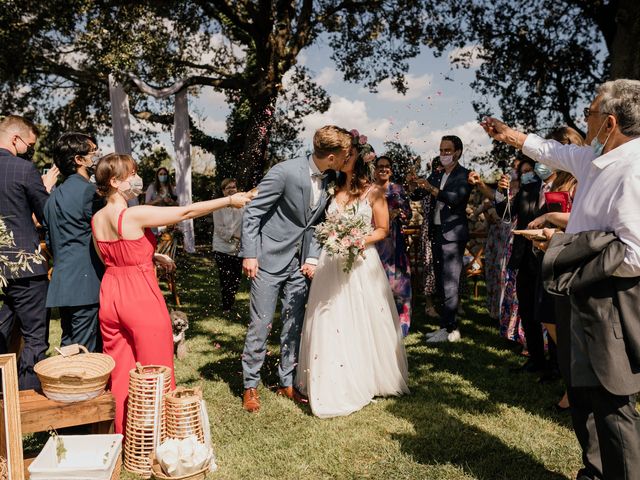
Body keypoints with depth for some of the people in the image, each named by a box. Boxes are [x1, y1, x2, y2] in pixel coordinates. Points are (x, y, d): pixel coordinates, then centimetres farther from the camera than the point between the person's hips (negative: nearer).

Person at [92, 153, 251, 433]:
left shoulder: (97, 219, 4)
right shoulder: (135, 215, -19)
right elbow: (186, 212, -17)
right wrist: (229, 200, -11)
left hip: (110, 296, 7)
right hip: (141, 298, -7)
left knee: (120, 371, 16)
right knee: (154, 371, 8)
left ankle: (121, 433, 28)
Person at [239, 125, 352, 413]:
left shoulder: (326, 183, 2)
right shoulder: (285, 172, -19)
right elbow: (252, 213, -14)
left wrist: (312, 257, -1)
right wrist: (249, 254, -16)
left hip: (300, 263, 7)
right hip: (270, 260, -6)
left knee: (294, 325, 12)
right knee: (260, 325, 0)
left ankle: (287, 382, 27)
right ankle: (250, 386, 16)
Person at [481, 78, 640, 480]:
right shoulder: (599, 156, 6)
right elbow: (555, 152, 27)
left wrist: (567, 248, -15)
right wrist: (511, 135, 37)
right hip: (589, 296, 10)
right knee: (583, 397, 19)